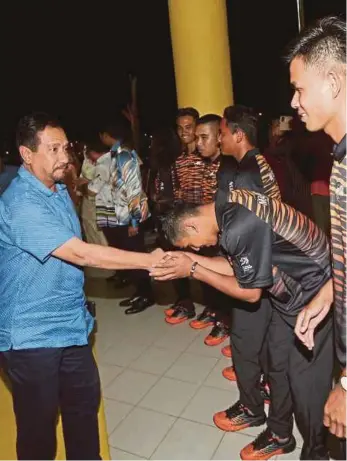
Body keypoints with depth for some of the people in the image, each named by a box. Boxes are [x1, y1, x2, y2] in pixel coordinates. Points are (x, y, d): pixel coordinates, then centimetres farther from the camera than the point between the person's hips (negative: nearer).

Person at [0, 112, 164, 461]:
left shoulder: (59, 190, 7)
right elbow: (82, 254, -29)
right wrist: (149, 261, -25)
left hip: (70, 326, 8)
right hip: (32, 336, -8)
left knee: (85, 402, 21)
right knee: (39, 421, 11)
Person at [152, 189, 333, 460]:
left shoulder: (240, 229, -32)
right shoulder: (229, 208, -3)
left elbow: (250, 293, -20)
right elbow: (236, 266, 4)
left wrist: (192, 270, -19)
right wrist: (193, 259, -5)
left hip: (315, 295, -9)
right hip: (290, 292, 9)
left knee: (305, 380, 3)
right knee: (278, 366, 17)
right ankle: (280, 434, 37)